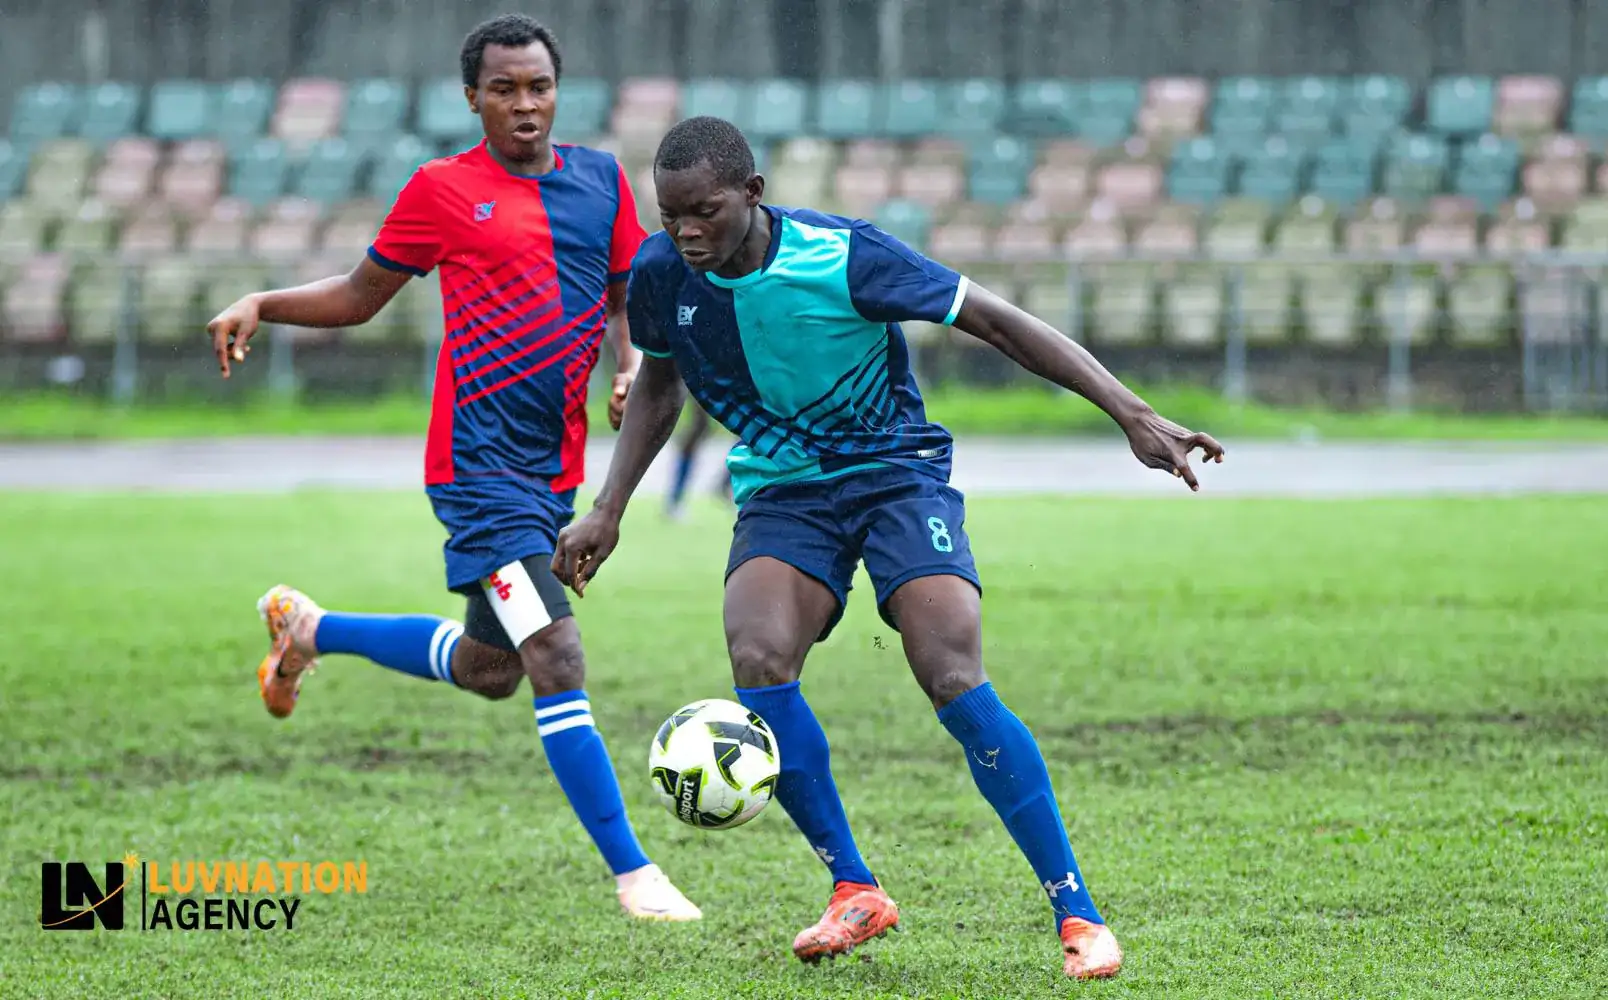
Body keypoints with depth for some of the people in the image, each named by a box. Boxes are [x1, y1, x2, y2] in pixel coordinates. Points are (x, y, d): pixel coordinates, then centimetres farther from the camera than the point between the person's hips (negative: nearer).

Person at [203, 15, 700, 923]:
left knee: (487, 669, 19)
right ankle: (634, 874, -13)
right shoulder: (442, 190, -2)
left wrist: (634, 365, -2)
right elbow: (360, 296, 10)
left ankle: (311, 629, 42)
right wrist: (259, 305, -4)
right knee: (558, 662, -16)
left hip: (556, 465, 7)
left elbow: (626, 296, 19)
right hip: (481, 462, -7)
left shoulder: (600, 178, 10)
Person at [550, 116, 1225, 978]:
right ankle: (854, 890, -9)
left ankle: (1077, 916, -13)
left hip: (895, 473, -3)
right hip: (780, 492, 3)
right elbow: (659, 384, 14)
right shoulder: (659, 275, -9)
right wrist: (607, 511, 6)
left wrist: (1131, 414, -20)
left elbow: (998, 323, -15)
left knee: (954, 680, -22)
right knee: (757, 659, -26)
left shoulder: (843, 257, -22)